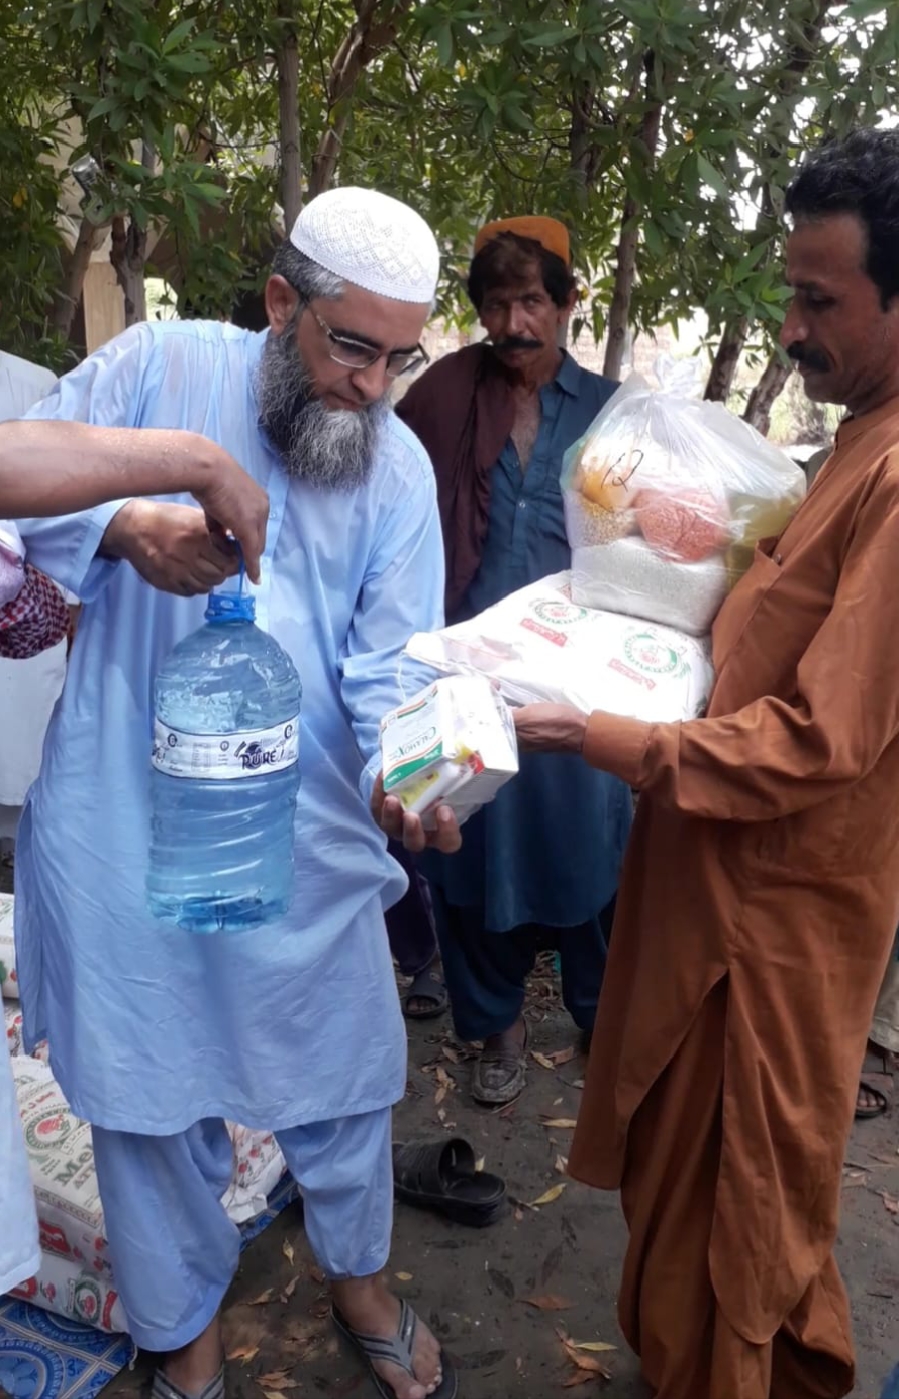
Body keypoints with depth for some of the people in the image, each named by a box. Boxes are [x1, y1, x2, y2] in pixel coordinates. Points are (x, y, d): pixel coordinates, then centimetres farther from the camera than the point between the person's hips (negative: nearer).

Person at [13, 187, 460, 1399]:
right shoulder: (159, 366, -4)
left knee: (343, 1070, 16)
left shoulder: (400, 469, 2)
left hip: (305, 834, 2)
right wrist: (128, 527, -23)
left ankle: (359, 1279, 47)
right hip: (126, 822, -1)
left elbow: (390, 664, -5)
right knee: (149, 1081, 13)